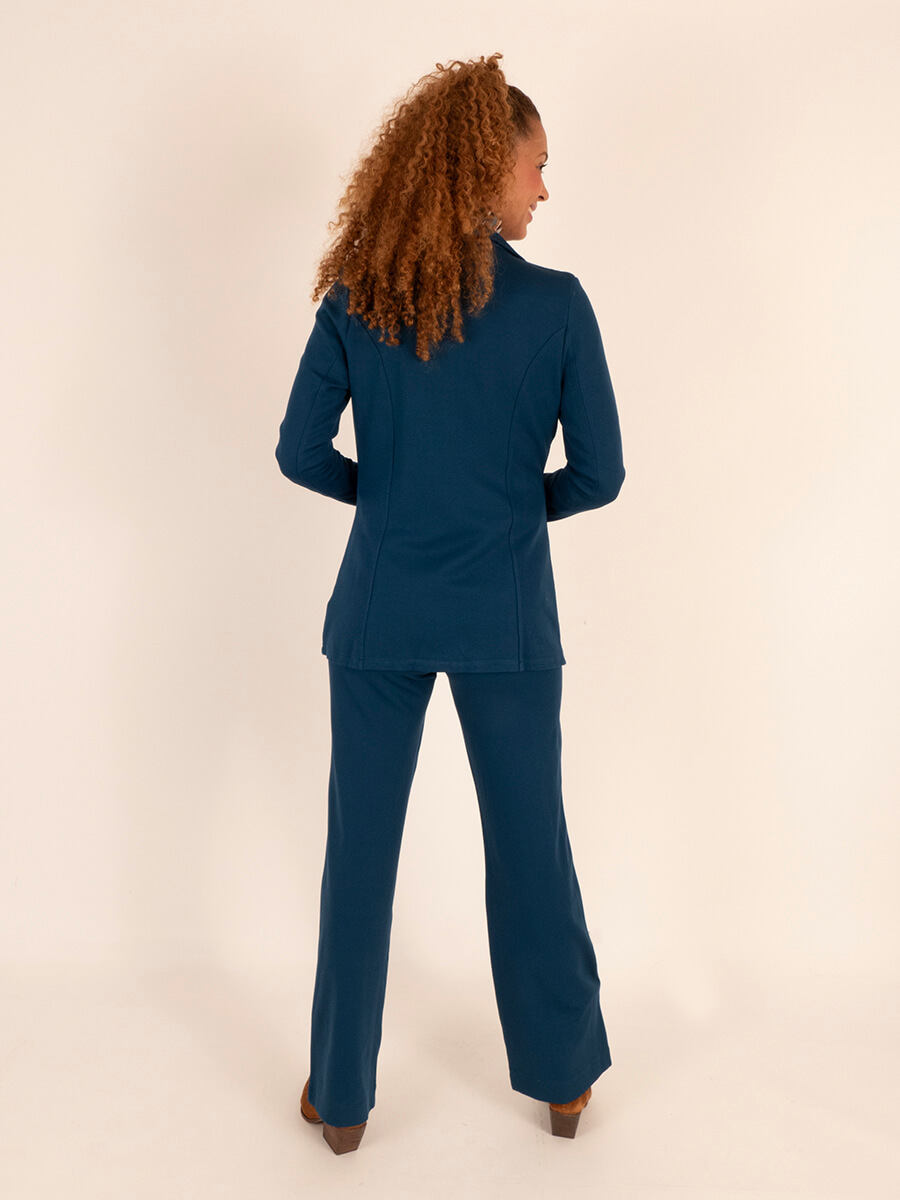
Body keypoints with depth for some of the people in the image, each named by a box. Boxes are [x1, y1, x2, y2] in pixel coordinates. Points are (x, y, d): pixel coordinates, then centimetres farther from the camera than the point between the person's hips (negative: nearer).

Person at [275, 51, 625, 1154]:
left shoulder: (354, 302, -4)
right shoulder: (556, 304, -9)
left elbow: (300, 454, -1)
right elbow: (599, 474, -5)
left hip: (379, 615, 2)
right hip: (506, 619, -1)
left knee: (360, 848, 13)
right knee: (530, 846, 15)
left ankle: (340, 1098, 28)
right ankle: (562, 1078, 34)